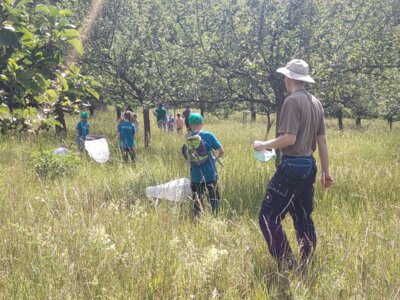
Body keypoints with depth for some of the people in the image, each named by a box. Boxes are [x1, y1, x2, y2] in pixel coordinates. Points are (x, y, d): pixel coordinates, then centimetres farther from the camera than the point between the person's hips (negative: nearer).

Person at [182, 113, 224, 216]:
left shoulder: (187, 139, -3)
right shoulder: (208, 135, -8)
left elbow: (186, 155, 1)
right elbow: (221, 150, -5)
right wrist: (217, 157, 15)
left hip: (195, 176, 2)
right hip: (210, 175, -2)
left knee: (197, 200, 11)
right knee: (214, 199, 11)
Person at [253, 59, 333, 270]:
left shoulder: (292, 101, -13)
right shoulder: (316, 103, 12)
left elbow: (289, 138, -22)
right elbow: (322, 140, 14)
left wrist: (264, 145, -7)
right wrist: (326, 171, 19)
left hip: (292, 167, -9)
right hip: (309, 166, 9)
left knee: (268, 218, -5)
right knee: (303, 219, 17)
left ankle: (287, 267, -7)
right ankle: (308, 267, 22)